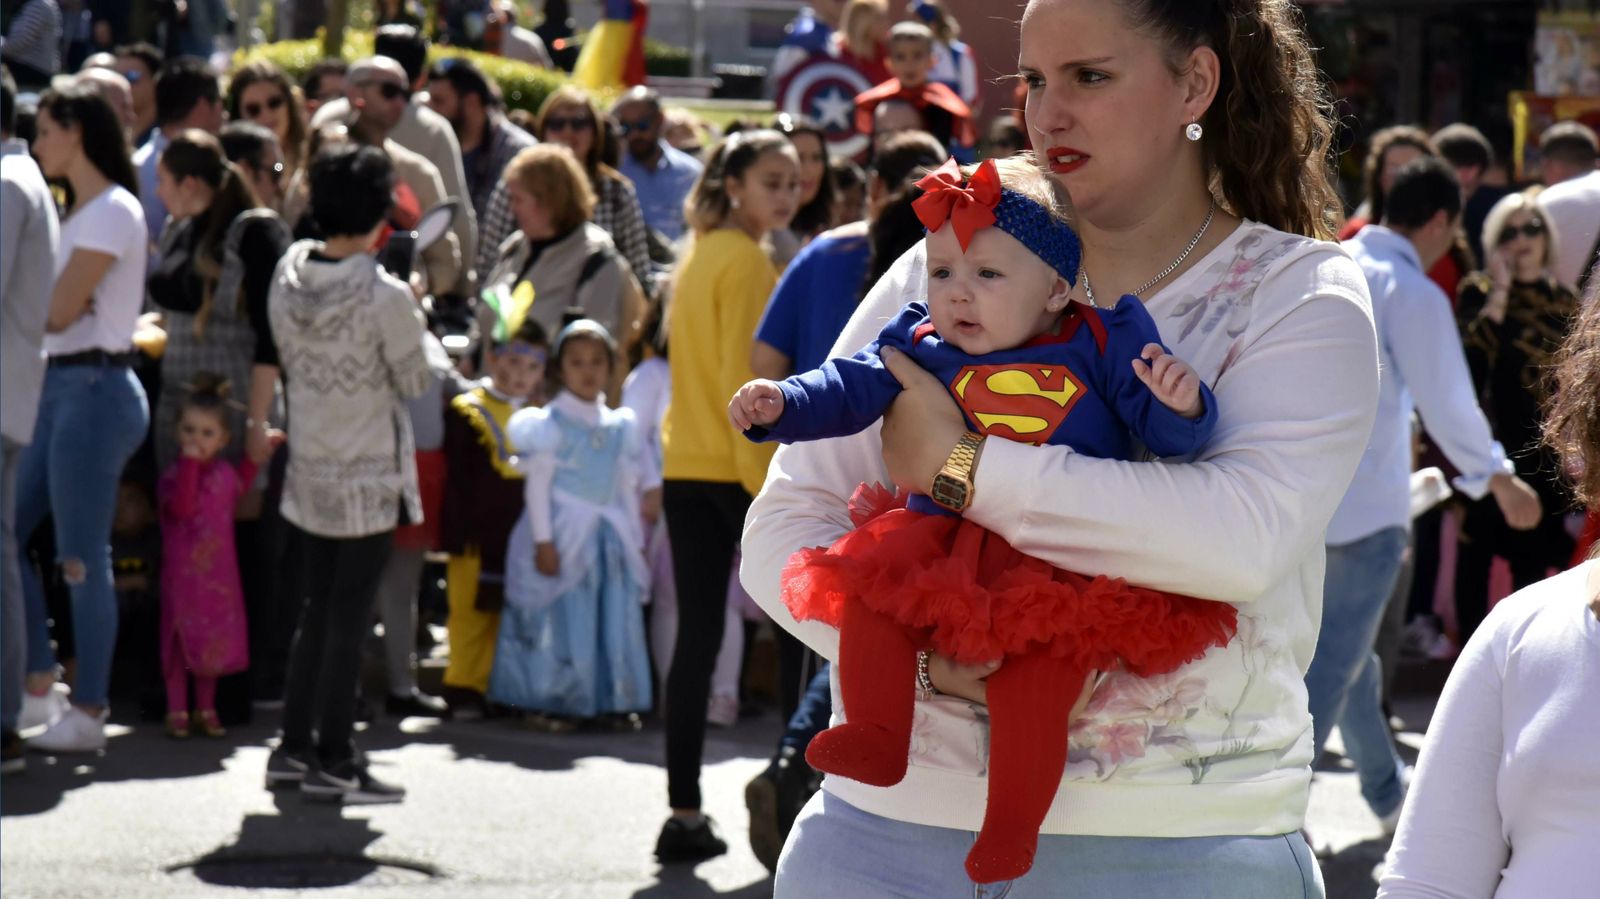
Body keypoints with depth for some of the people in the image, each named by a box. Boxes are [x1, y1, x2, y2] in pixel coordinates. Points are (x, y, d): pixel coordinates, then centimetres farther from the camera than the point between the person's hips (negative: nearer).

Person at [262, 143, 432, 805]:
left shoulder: (288, 274, -3)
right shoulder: (385, 295, -19)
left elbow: (287, 356, 7)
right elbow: (413, 381, -8)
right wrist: (411, 323, 6)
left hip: (307, 470, 6)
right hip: (367, 477, -6)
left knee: (317, 609, 16)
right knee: (349, 616, 1)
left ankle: (294, 747, 19)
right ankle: (332, 761, 4)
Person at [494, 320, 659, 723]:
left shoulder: (620, 426, 11)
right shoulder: (550, 423, -4)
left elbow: (630, 487, 18)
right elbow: (536, 483, -7)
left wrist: (635, 541, 12)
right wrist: (543, 540, -13)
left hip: (611, 537, 5)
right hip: (564, 537, -5)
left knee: (617, 616, 3)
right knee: (564, 617, -5)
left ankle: (615, 699, 9)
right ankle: (556, 701, 2)